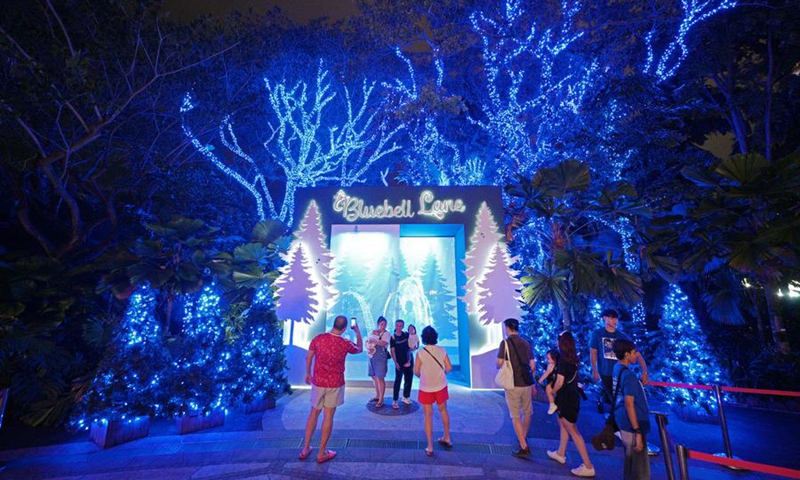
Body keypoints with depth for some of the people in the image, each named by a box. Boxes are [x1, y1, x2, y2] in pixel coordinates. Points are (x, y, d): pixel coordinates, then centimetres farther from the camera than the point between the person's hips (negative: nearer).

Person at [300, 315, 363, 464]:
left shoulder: (318, 338, -10)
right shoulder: (345, 344, -14)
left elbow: (308, 358, 3)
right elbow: (359, 349, 8)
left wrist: (308, 374, 19)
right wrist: (357, 331, 16)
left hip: (318, 382, 3)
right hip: (335, 384, -2)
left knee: (314, 413, 18)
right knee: (328, 415, 8)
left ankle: (305, 449, 28)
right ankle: (322, 453, 19)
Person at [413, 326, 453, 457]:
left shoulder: (421, 353, -19)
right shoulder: (442, 351, -10)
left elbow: (416, 371, -12)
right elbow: (449, 368, -5)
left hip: (426, 388, -3)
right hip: (441, 386, 3)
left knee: (428, 415, 9)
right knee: (443, 410, 23)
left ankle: (430, 447, 15)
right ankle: (447, 438, 38)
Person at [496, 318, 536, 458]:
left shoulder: (505, 342, -11)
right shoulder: (526, 343, 5)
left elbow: (499, 364, -12)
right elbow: (533, 365, 7)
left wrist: (499, 365, 11)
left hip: (513, 384, -5)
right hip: (526, 383, 6)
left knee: (515, 416, 6)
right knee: (527, 412, 22)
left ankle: (524, 448, 7)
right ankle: (524, 438, 39)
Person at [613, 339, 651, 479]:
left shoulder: (617, 368, 5)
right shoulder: (628, 375, -23)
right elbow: (629, 404, -24)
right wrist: (638, 432, -21)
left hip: (623, 420, 9)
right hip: (632, 425, -9)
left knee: (630, 459, 22)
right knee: (640, 467, 3)